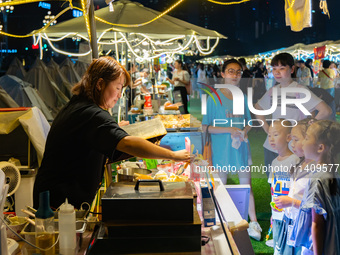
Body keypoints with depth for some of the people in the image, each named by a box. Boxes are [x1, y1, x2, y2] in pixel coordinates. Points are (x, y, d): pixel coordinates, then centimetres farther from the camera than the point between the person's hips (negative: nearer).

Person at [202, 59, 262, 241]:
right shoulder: (214, 97, -6)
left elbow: (248, 122, 15)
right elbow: (206, 127, -8)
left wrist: (244, 131, -8)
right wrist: (229, 130, -18)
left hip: (241, 146, 4)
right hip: (221, 148, -3)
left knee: (246, 184, 7)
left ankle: (253, 222, 17)